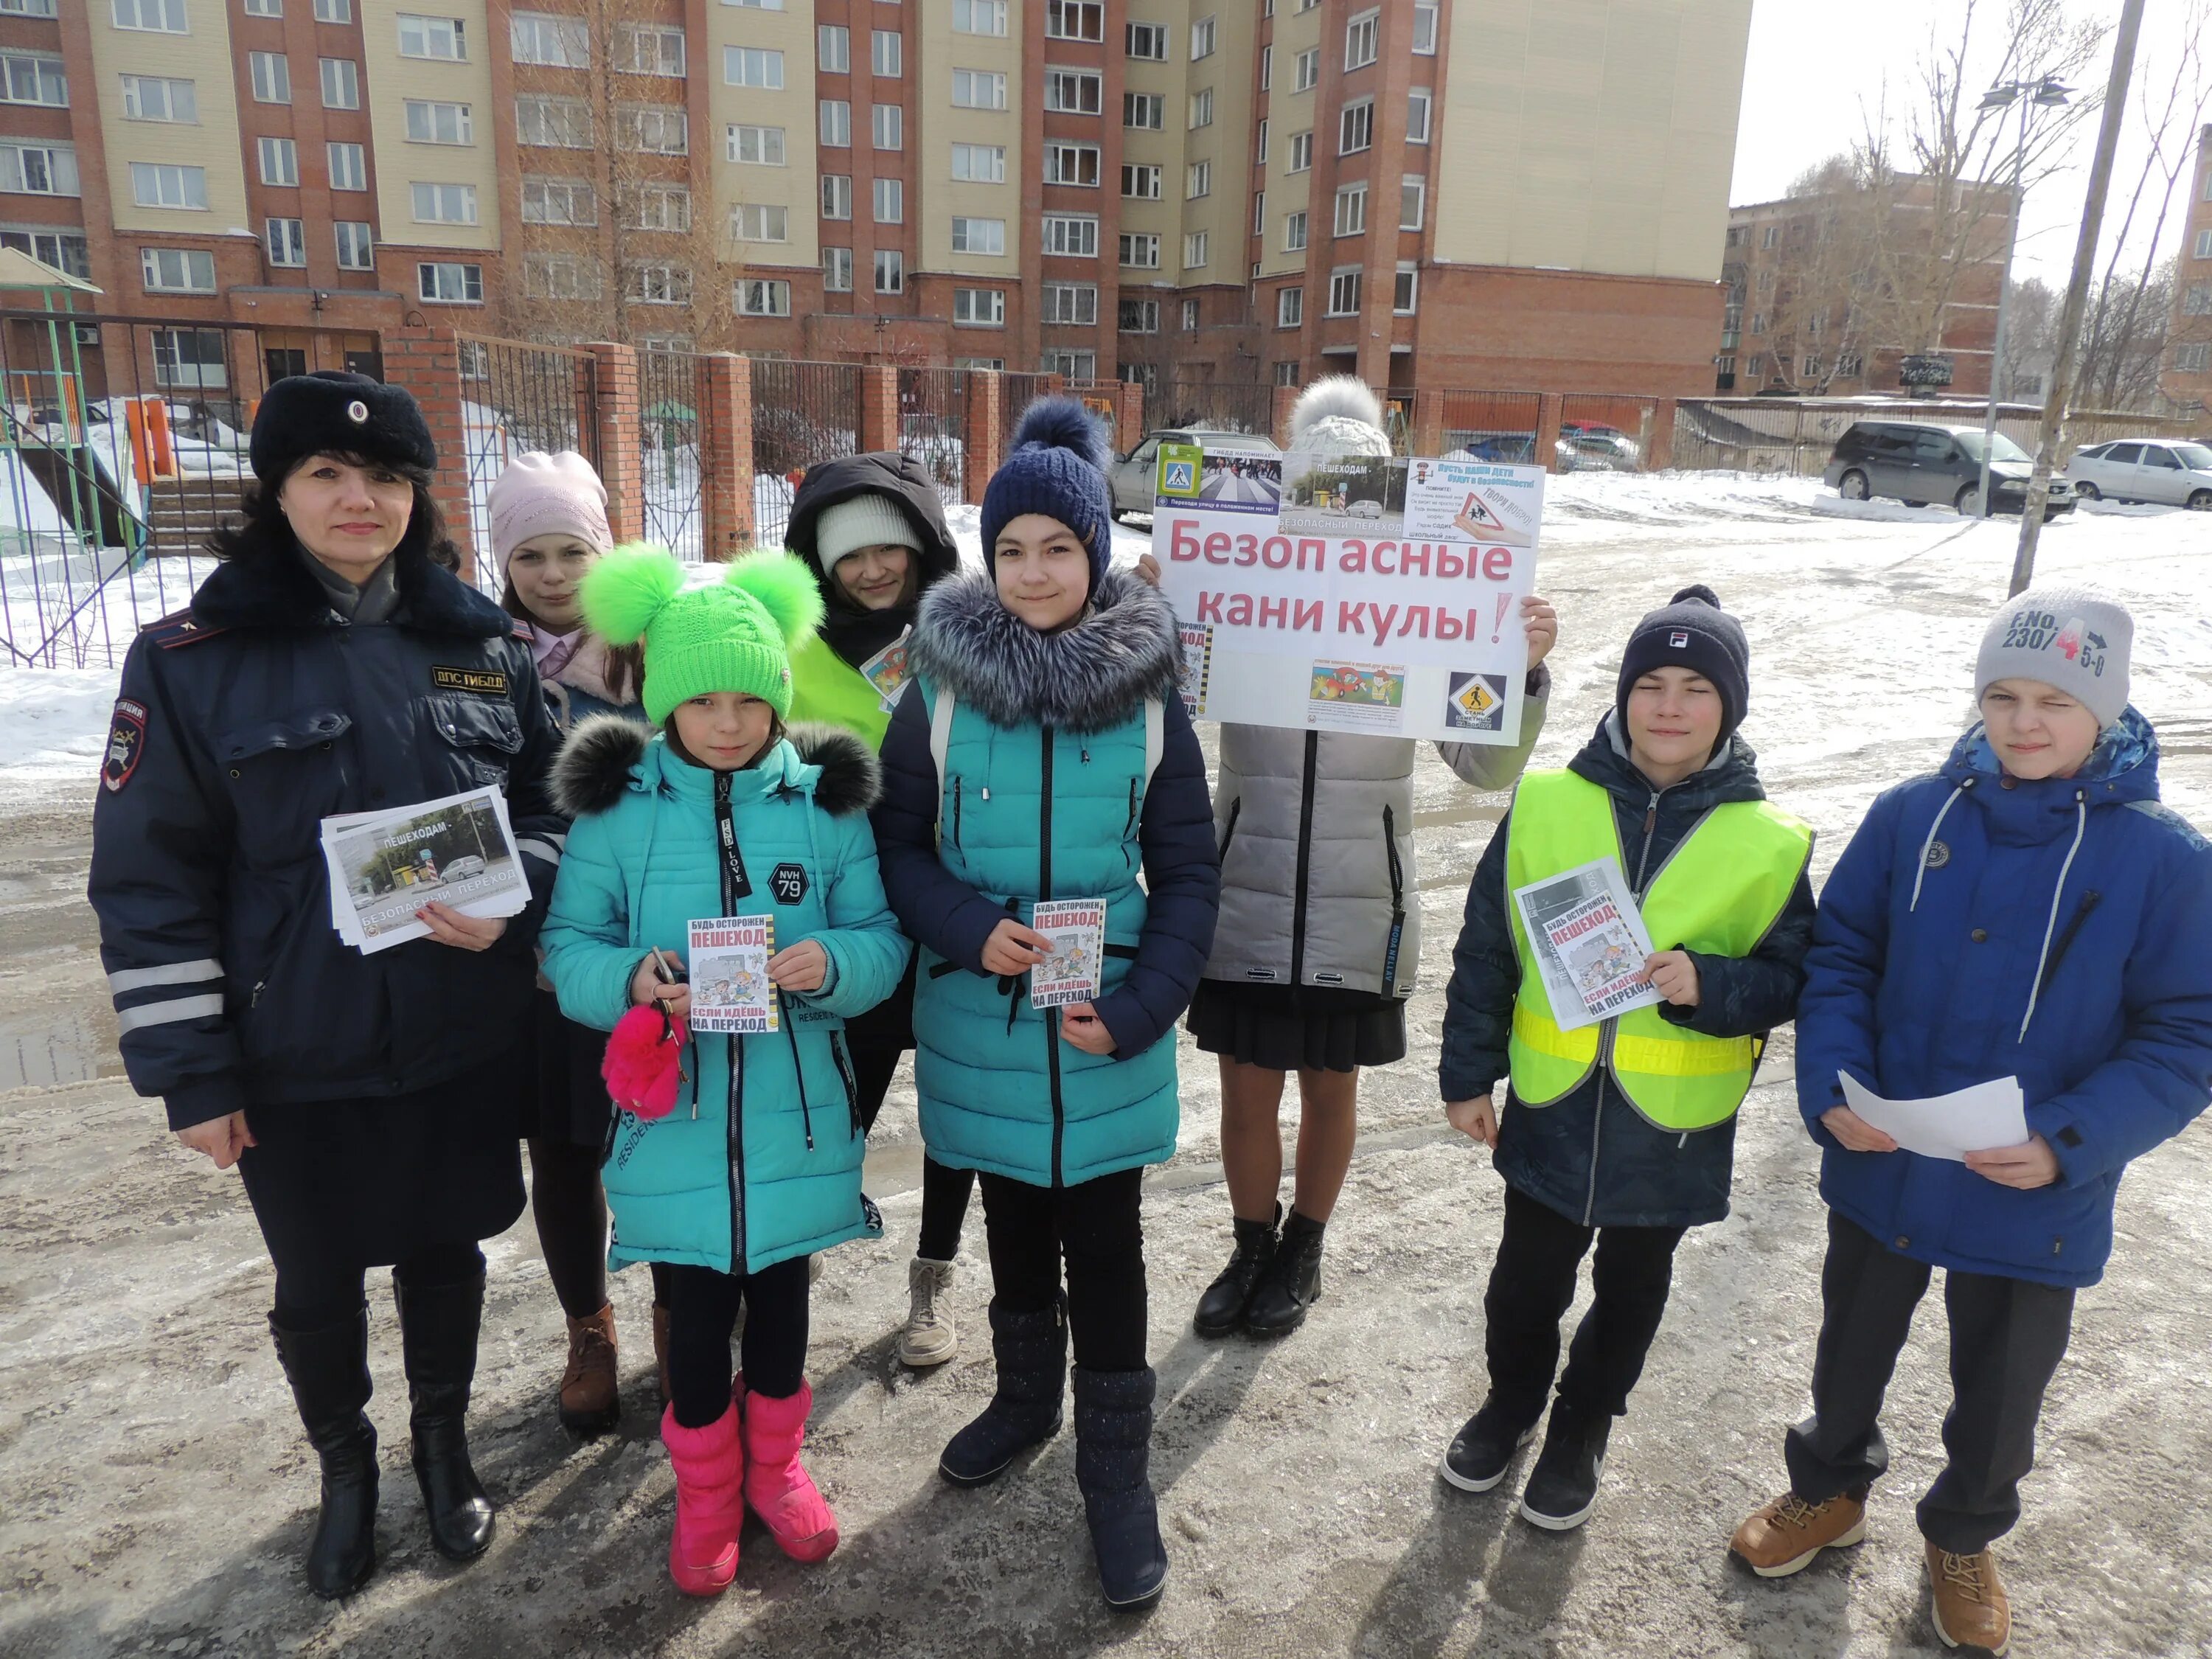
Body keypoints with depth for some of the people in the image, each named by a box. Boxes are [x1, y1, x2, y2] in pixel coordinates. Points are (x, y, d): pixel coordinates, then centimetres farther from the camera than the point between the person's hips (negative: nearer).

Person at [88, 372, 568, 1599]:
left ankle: (443, 1441, 45)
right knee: (316, 1284, 16)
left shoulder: (481, 644, 1)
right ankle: (345, 1466, 44)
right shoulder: (192, 661, -8)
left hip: (464, 1039, 2)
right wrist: (191, 1071, -8)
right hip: (296, 1059, -2)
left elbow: (548, 804, 8)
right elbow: (150, 887, -7)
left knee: (446, 1251, 19)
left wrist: (510, 904, -13)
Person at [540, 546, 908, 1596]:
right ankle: (706, 1491, 38)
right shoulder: (615, 803, -5)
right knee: (696, 1311, 12)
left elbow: (883, 940, -2)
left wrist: (832, 963, -24)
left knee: (780, 1295, 18)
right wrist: (630, 981, -23)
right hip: (676, 1111, -1)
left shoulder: (827, 799, -3)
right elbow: (568, 947, -2)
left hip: (797, 1112, 1)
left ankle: (774, 1466, 43)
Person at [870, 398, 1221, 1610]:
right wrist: (970, 929, -17)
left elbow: (1188, 873, -3)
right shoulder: (941, 684, -5)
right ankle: (1025, 1396, 44)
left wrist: (1141, 1008, -14)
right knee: (1014, 1222, 20)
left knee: (1104, 1245, 7)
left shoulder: (1146, 695, -5)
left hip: (1107, 1031, -1)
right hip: (982, 1021, 1)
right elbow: (901, 841, 1)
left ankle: (1115, 1466, 27)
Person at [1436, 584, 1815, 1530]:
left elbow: (1788, 978, -1)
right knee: (1527, 1278, 17)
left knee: (1631, 1290, 19)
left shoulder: (1767, 843, -8)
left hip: (1674, 1126, 0)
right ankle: (1511, 1405, 45)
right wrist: (1468, 1074, 0)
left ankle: (1580, 1433, 43)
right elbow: (1485, 953, -1)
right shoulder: (1545, 803, -7)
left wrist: (1705, 985, -22)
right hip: (1551, 1106, 0)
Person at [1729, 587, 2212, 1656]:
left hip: (2037, 1204, -1)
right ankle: (1829, 1490, 51)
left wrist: (2069, 1144, -24)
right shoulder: (1913, 816, -10)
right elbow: (1839, 957, -4)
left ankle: (1965, 1537, 51)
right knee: (1850, 1355, 23)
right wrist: (1832, 1087, -18)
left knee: (2001, 1391, 22)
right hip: (1882, 1171, 1)